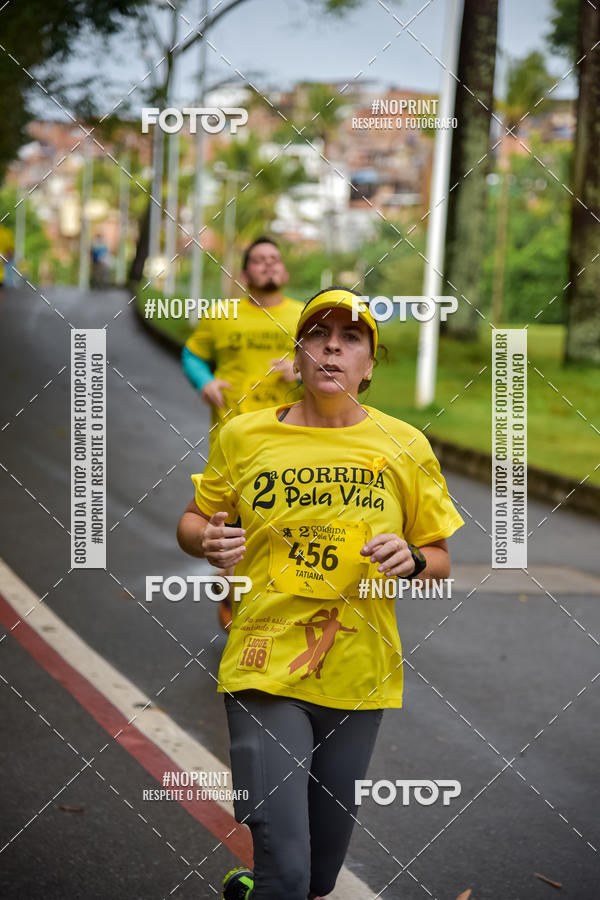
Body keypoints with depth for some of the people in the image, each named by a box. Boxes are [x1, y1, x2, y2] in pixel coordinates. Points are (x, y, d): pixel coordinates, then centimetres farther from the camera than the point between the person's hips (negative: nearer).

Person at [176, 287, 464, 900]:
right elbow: (191, 521, 13)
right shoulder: (243, 436, 0)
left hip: (359, 676, 3)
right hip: (266, 670, -2)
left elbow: (441, 562, 10)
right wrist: (207, 540, -10)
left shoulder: (406, 447, 2)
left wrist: (412, 560, -12)